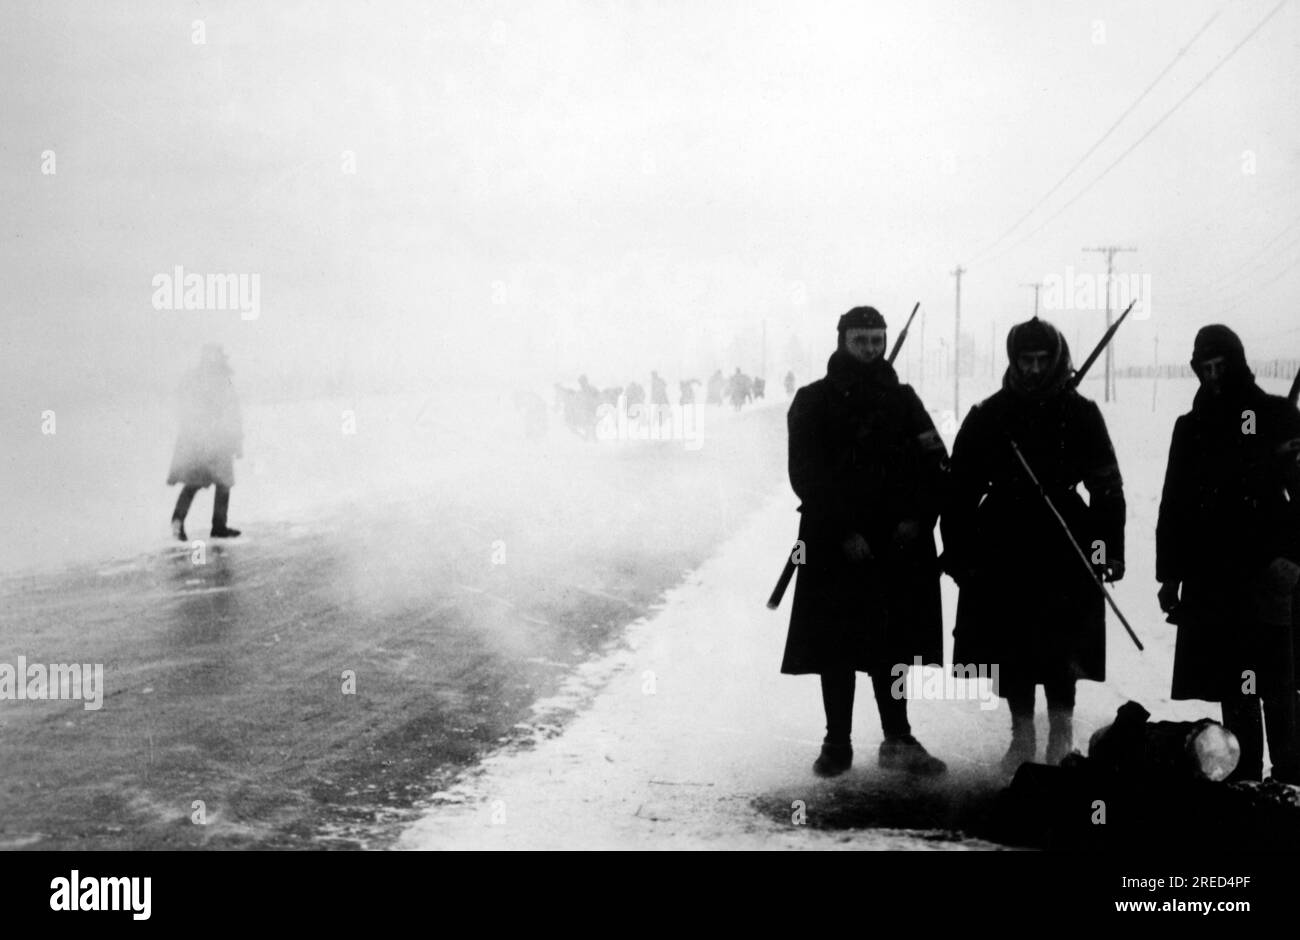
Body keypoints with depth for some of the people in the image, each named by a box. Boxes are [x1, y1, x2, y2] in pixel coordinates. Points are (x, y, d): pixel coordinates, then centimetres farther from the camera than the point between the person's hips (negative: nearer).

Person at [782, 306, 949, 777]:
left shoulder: (902, 399, 11)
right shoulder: (813, 402, 1)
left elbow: (934, 465, 7)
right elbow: (806, 476, -7)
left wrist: (917, 517, -9)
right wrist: (844, 532, -14)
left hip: (898, 543, 3)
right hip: (835, 544, -3)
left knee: (893, 643, 6)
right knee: (837, 647, 1)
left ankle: (898, 739, 12)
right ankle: (837, 743, 9)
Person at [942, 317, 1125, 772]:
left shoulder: (1080, 414, 3)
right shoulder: (988, 416, 5)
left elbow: (1107, 487, 4)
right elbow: (960, 488, 6)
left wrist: (1110, 546, -2)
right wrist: (957, 547, 1)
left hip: (1063, 545, -2)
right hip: (1003, 544, 2)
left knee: (1060, 644, -4)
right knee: (1011, 646, 5)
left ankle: (1061, 734, 11)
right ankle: (1023, 733, 18)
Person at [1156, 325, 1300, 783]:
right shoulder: (1191, 427, 13)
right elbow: (1173, 505, 14)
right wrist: (1169, 574, 11)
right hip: (1209, 580, 4)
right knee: (1231, 685, 6)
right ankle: (1244, 775, 14)